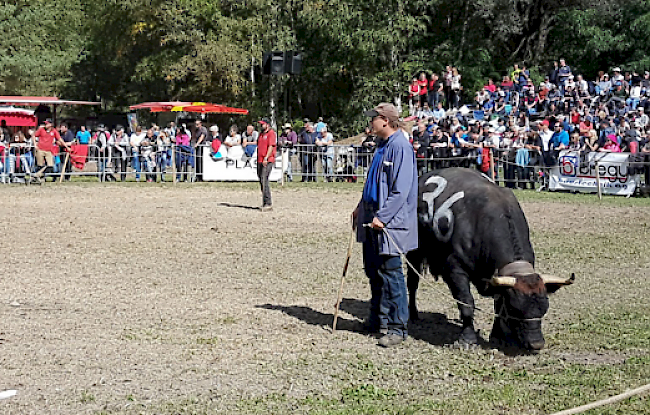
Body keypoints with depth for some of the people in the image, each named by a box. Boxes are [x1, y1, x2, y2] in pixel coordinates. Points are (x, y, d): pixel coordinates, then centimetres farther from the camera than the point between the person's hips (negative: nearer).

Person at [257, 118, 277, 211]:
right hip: (260, 161, 9)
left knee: (264, 181, -16)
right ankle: (265, 203, 13)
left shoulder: (271, 133, -5)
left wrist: (266, 158, -23)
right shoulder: (261, 134, 22)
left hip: (268, 161, -9)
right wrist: (258, 159, 19)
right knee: (262, 182, 8)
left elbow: (271, 146, -15)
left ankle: (268, 203, -16)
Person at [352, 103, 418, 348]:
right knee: (373, 271, 15)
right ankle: (378, 319, 27)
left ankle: (397, 328, 2)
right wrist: (361, 208, 18)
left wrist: (382, 216, -22)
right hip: (372, 218, 10)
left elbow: (401, 189, -20)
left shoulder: (400, 146, -15)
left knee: (390, 274, -5)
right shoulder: (382, 145, 15)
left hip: (389, 222, -10)